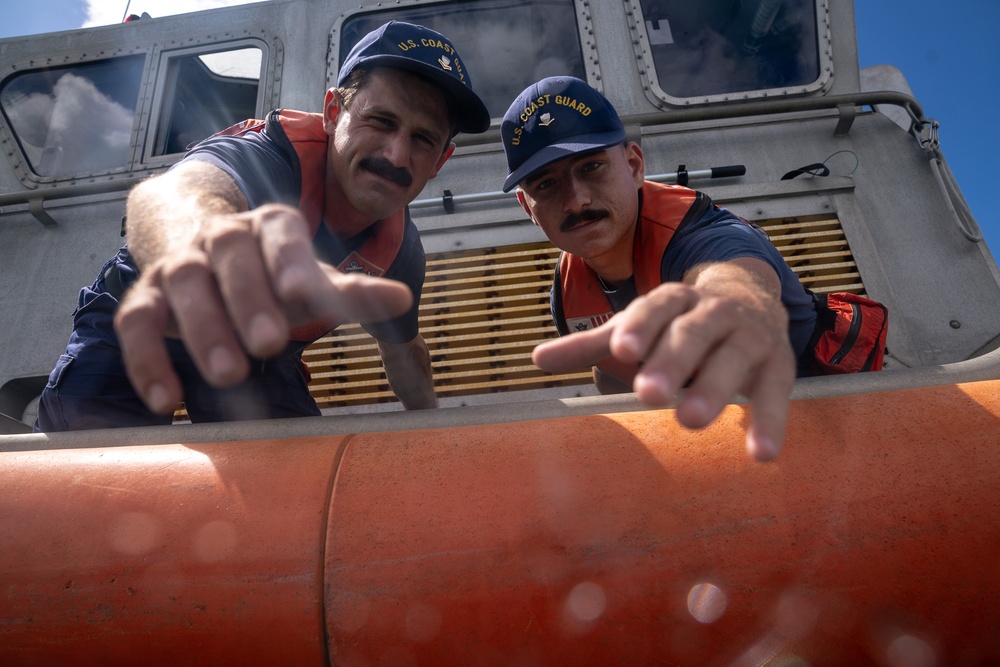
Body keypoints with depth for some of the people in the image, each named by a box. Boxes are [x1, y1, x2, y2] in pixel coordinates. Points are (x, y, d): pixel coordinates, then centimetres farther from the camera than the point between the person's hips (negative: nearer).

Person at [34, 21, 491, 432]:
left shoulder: (401, 251, -16)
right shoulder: (267, 154, -34)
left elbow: (402, 348, 5)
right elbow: (166, 193, -59)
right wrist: (200, 239, -84)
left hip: (259, 356, 4)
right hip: (140, 328, -3)